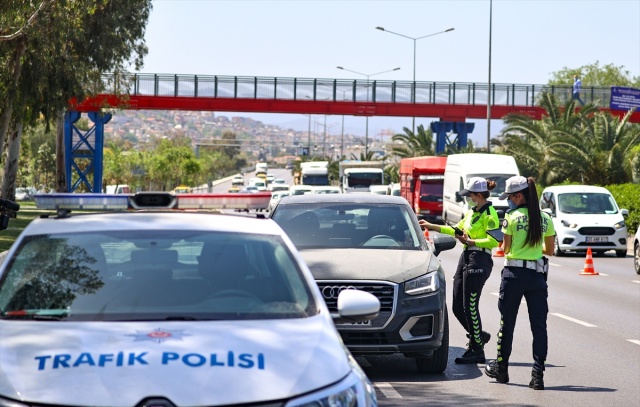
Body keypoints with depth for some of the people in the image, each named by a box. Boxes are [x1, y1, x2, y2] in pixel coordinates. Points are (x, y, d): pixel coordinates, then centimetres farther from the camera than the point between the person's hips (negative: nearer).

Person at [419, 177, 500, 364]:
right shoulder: (471, 212, 18)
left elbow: (494, 241, -19)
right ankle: (478, 336, 27)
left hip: (479, 261, -9)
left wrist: (470, 241, -15)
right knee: (458, 306, 7)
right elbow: (456, 230, 30)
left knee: (470, 306, -9)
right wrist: (431, 226, 29)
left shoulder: (489, 214, -9)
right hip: (466, 258, 9)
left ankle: (477, 352, -3)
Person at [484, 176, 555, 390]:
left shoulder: (512, 217, -8)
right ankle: (537, 374, -7)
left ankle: (501, 368, 24)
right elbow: (550, 251, 10)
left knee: (507, 322, 12)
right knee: (539, 325, 1)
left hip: (514, 274, -3)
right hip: (537, 276, 3)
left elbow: (506, 249, -2)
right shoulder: (545, 219, 3)